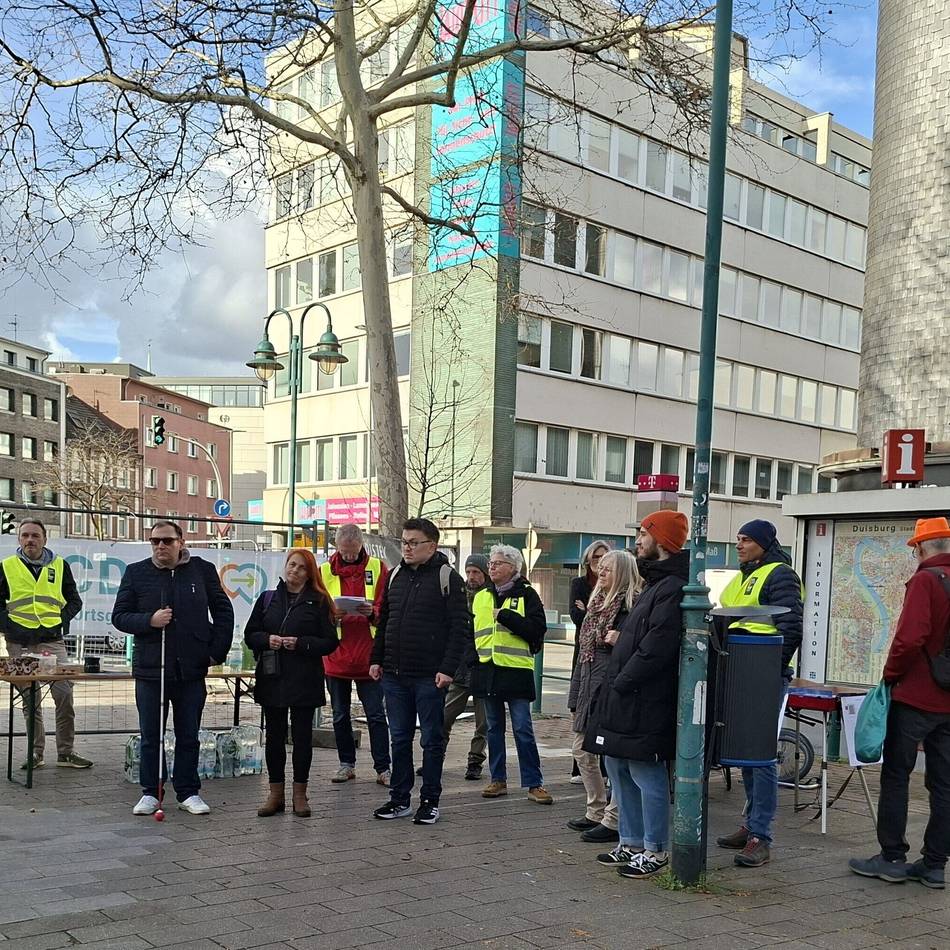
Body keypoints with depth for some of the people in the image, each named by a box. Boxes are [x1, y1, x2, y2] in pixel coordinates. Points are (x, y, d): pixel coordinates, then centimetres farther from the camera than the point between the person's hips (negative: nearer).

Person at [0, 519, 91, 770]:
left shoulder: (59, 566, 9)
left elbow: (75, 601, 15)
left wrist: (61, 621, 0)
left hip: (52, 641, 0)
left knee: (65, 695, -6)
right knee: (30, 700, 4)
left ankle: (65, 753, 3)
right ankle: (37, 753, 13)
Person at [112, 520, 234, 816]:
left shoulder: (202, 570, 3)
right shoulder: (136, 573, 2)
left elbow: (223, 612, 10)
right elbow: (119, 616, 3)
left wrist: (217, 652, 2)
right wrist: (149, 620, -15)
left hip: (191, 669, 1)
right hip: (150, 669, 0)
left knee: (189, 736, 8)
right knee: (150, 736, 6)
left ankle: (188, 793, 18)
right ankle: (150, 793, 17)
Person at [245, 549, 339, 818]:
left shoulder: (318, 602, 1)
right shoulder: (268, 599, 11)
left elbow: (330, 642, -3)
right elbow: (250, 634, 12)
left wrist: (301, 643, -16)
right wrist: (267, 639, -8)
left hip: (304, 681, -3)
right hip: (272, 678, 3)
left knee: (302, 736, 3)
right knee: (274, 737, 8)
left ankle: (299, 794, 13)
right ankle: (276, 793, 17)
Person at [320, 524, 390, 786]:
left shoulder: (377, 568, 2)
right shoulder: (325, 571, 5)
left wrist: (372, 612, -23)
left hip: (368, 654, -2)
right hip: (336, 656, 2)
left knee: (376, 715, 0)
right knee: (340, 715, 12)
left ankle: (383, 768, 5)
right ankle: (347, 764, 24)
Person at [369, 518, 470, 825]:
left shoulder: (447, 577, -6)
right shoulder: (395, 575, 12)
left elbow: (461, 627, -10)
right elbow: (383, 621, 19)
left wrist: (448, 668, -16)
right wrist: (376, 659, 12)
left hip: (430, 677, -5)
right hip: (394, 674, 6)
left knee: (432, 739, 5)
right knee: (399, 739, 11)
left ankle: (430, 801, 15)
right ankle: (399, 799, 21)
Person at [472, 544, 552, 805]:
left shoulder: (526, 594, -1)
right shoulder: (480, 597, 14)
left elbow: (537, 629, -13)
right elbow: (471, 631, 22)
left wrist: (506, 616, -17)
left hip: (516, 669, -5)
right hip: (486, 670, 5)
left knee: (523, 729, -4)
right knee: (494, 728, 11)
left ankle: (534, 783, 3)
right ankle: (498, 780, 20)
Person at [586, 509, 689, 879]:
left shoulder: (673, 588, -17)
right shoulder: (656, 583, 17)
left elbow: (656, 648, -23)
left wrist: (622, 682, -17)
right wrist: (621, 638, 7)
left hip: (644, 701, -11)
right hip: (624, 696, 11)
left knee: (646, 774, -1)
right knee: (619, 769, 17)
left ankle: (655, 851, 11)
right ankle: (631, 843, 28)